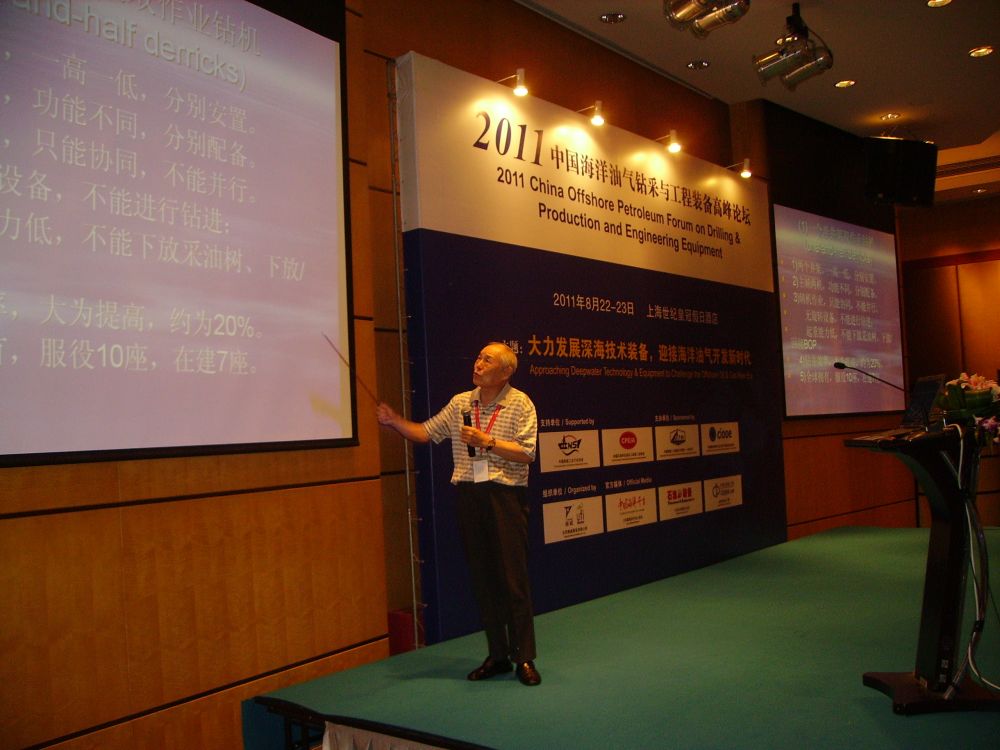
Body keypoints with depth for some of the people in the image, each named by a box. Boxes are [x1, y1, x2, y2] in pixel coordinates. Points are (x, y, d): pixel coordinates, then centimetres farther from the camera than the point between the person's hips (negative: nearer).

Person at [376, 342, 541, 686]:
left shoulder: (520, 403, -2)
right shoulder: (460, 403, 12)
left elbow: (526, 453, -10)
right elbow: (425, 433, 15)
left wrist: (487, 442, -17)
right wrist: (394, 421, 1)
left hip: (504, 495, -4)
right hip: (467, 495, 5)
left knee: (514, 578, -3)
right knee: (482, 578, 9)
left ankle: (524, 659, 7)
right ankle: (497, 655, 20)